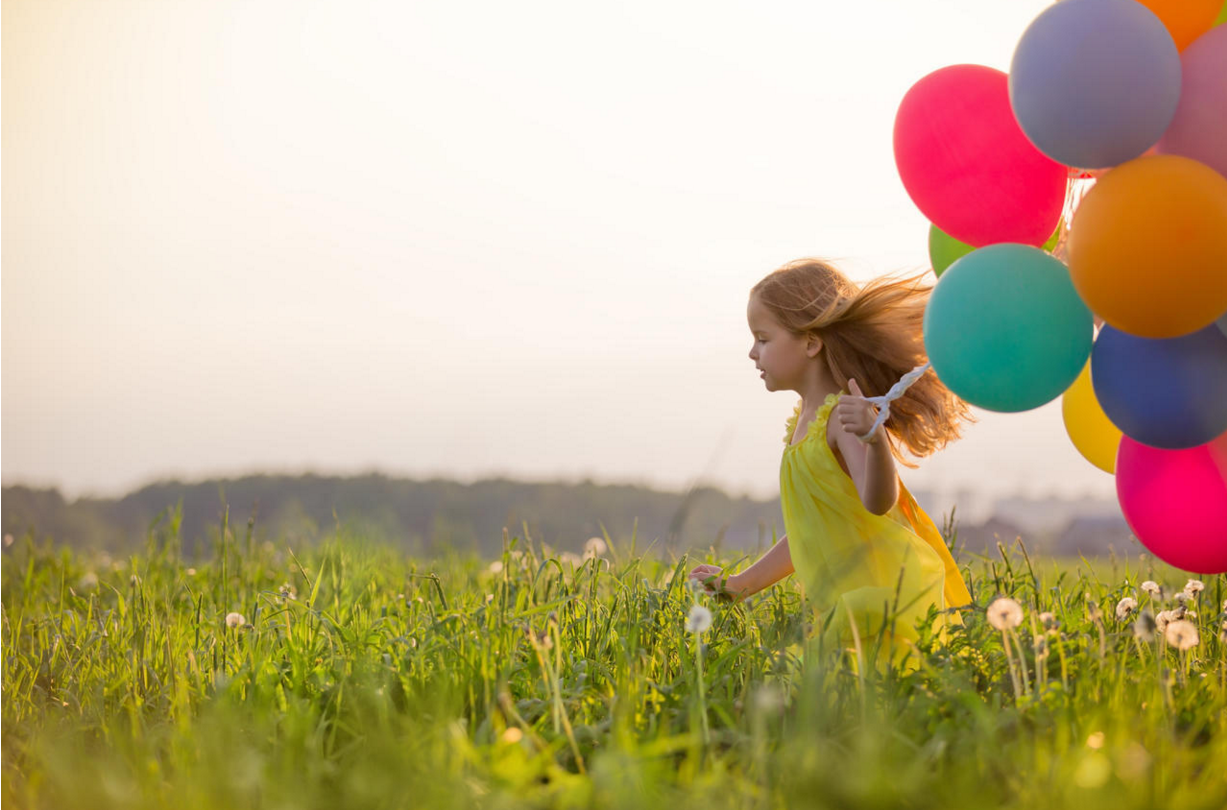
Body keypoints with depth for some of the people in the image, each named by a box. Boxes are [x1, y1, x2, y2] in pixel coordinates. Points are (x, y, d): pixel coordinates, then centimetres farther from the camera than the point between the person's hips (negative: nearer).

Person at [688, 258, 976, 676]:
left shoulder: (844, 416, -13)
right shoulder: (804, 422, 17)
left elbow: (878, 501, -30)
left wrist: (874, 438, -48)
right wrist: (740, 583, 25)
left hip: (893, 603, -9)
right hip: (845, 613, 9)